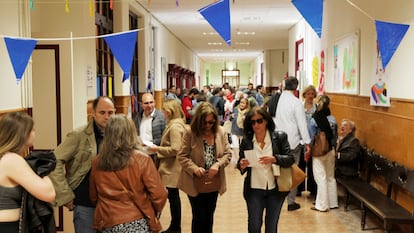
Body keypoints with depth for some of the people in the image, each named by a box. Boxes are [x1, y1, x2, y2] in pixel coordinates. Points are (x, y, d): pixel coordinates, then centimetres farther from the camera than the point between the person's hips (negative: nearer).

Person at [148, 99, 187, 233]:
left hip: (171, 168, -10)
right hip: (171, 167, 10)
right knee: (173, 196, 15)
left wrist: (158, 149, -14)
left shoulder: (174, 126, -18)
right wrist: (160, 149, 9)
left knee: (173, 196, -2)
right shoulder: (176, 123, 13)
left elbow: (175, 149, -23)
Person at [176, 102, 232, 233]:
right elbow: (181, 156, -10)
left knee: (209, 216, 19)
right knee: (199, 217, 5)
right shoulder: (190, 132, -12)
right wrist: (194, 168, -26)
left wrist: (217, 164, -18)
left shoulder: (221, 132, -2)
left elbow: (228, 154, 1)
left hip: (214, 182, 4)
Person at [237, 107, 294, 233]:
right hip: (254, 190, 0)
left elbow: (290, 159, -8)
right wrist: (242, 165, -19)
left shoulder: (280, 136, -7)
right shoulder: (246, 140, -4)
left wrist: (274, 159, -25)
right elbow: (240, 163, 4)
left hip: (275, 189, 0)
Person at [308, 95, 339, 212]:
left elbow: (311, 138, -10)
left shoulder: (314, 120, -14)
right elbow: (335, 136, 5)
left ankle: (322, 205, 8)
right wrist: (333, 147, 16)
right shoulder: (333, 119, -2)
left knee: (321, 178, 2)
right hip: (331, 151, 5)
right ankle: (332, 202, 24)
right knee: (331, 177, 16)